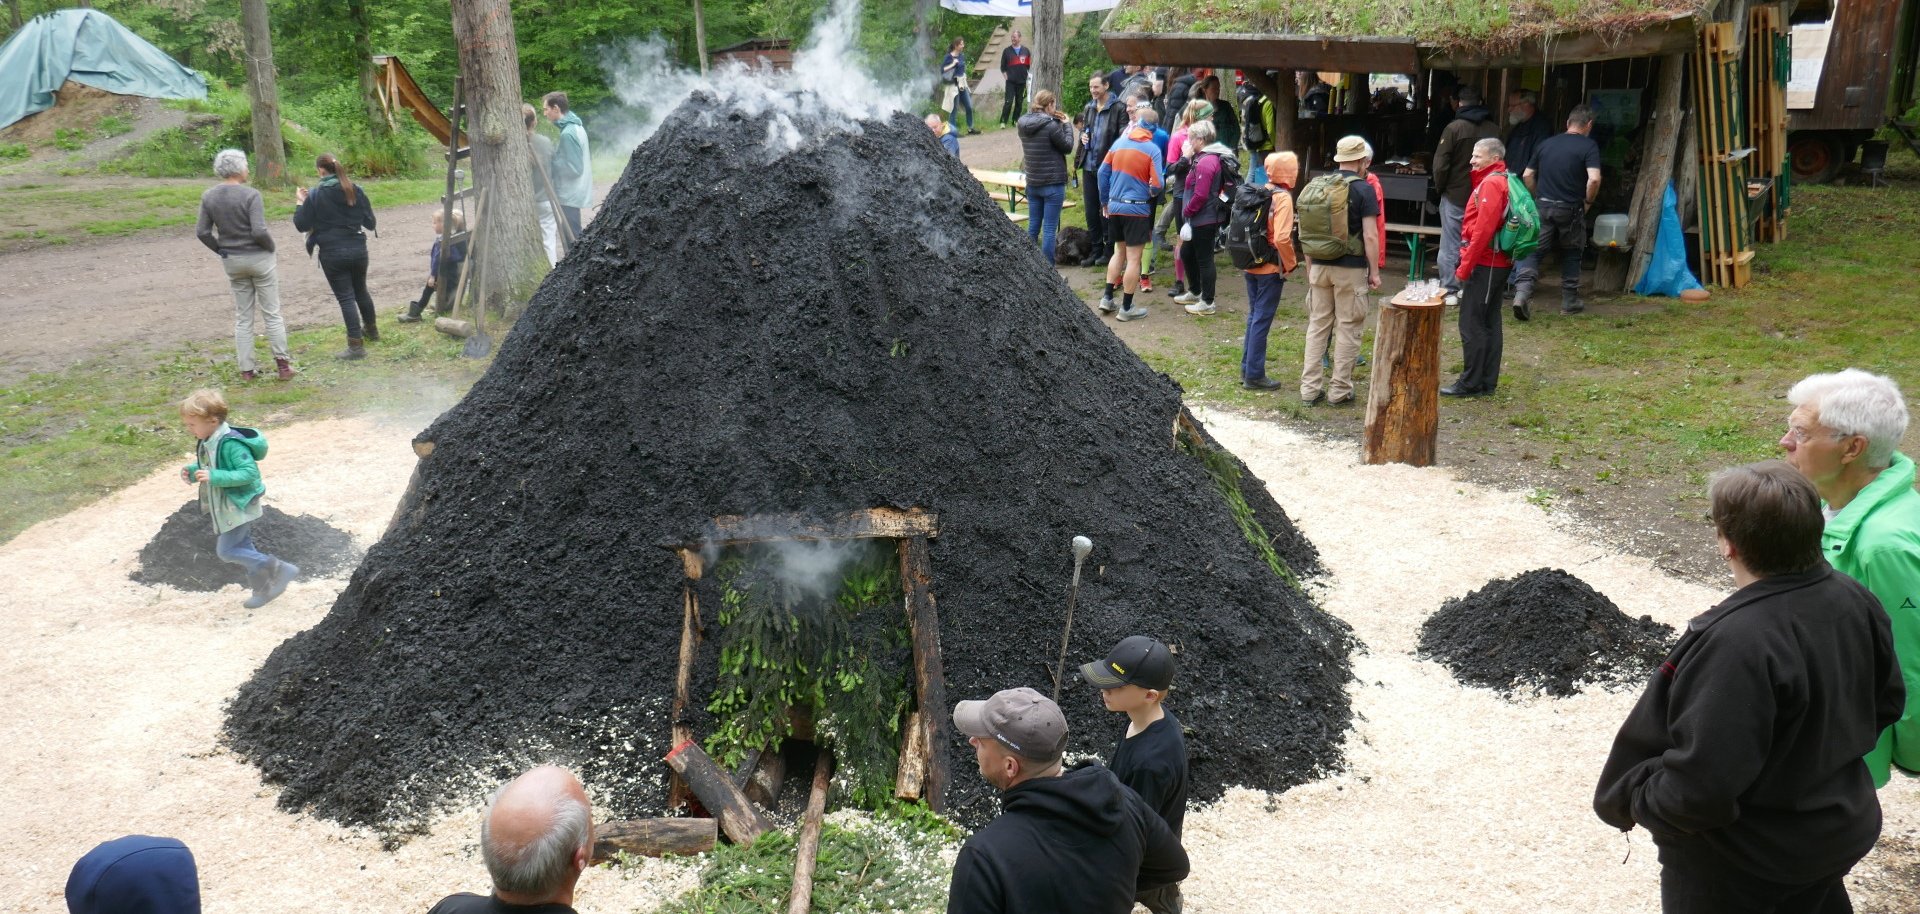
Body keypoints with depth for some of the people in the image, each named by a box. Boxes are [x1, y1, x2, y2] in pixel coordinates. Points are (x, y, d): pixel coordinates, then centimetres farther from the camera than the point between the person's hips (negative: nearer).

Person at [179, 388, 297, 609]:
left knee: (227, 550, -8)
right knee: (242, 548, 18)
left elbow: (250, 472, -31)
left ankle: (280, 570, -2)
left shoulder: (230, 443, -28)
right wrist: (192, 471, -2)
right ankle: (264, 588, 30)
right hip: (225, 507, 10)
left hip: (238, 507, -10)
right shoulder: (206, 441, 1)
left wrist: (214, 477, -36)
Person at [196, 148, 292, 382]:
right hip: (258, 258, -5)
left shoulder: (208, 196, -1)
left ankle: (247, 368, 13)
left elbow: (202, 232, -1)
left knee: (243, 317, 13)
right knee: (272, 313, 6)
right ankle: (283, 363, 6)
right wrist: (270, 246, -5)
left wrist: (221, 251, 11)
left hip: (232, 262, 5)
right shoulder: (250, 195, -17)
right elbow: (259, 231, -23)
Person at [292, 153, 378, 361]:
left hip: (332, 253, -4)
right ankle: (371, 329, 41)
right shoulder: (356, 191, -1)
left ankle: (356, 344, -3)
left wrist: (301, 203, 9)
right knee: (361, 290, 23)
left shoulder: (315, 195, -9)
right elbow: (370, 222, 3)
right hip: (358, 249, 4)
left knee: (346, 297, 0)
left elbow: (302, 225, -5)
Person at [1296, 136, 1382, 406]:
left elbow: (1306, 231, 9)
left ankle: (1310, 388, 13)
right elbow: (1370, 236, -14)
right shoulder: (1363, 189, -10)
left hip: (1319, 266, 5)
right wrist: (1374, 272, -6)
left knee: (1317, 325, 12)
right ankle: (1339, 391, 8)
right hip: (1350, 269, -5)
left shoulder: (1315, 186, 5)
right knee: (1348, 328, 5)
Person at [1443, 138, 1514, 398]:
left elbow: (1483, 230, -22)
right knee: (1489, 322, 12)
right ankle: (1487, 381, 17)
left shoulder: (1491, 184, -15)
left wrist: (1465, 267, -18)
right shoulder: (1502, 181, 16)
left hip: (1484, 265, -10)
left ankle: (1471, 383, -3)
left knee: (1471, 324, -6)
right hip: (1498, 263, 10)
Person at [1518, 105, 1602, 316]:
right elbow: (1594, 179, -18)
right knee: (1571, 254, 14)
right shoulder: (1589, 146, -6)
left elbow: (1527, 176, 11)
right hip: (1570, 209, -2)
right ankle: (1569, 301, 20)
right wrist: (1588, 201, -3)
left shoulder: (1547, 144, 9)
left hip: (1542, 206, 3)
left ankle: (1522, 292, -19)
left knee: (1533, 251, 2)